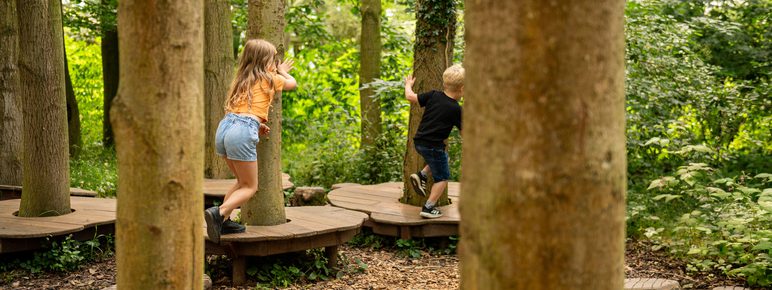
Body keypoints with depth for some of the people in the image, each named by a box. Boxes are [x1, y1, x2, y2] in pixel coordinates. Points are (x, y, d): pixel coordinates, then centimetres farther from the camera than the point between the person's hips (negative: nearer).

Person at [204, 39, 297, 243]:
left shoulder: (241, 79, 23)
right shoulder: (270, 79, 8)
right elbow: (292, 83, 28)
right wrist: (283, 72, 47)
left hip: (224, 127, 7)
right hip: (243, 132, -7)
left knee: (243, 181, 23)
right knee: (250, 187, 4)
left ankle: (223, 222, 15)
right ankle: (219, 212, -18)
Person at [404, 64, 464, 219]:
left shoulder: (433, 95, 1)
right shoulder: (456, 109, -11)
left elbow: (410, 97, 8)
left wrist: (408, 84, 27)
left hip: (419, 142, 7)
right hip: (434, 146, -7)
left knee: (439, 159, 33)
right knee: (442, 178, 9)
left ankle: (421, 175, 14)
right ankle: (429, 208, 2)